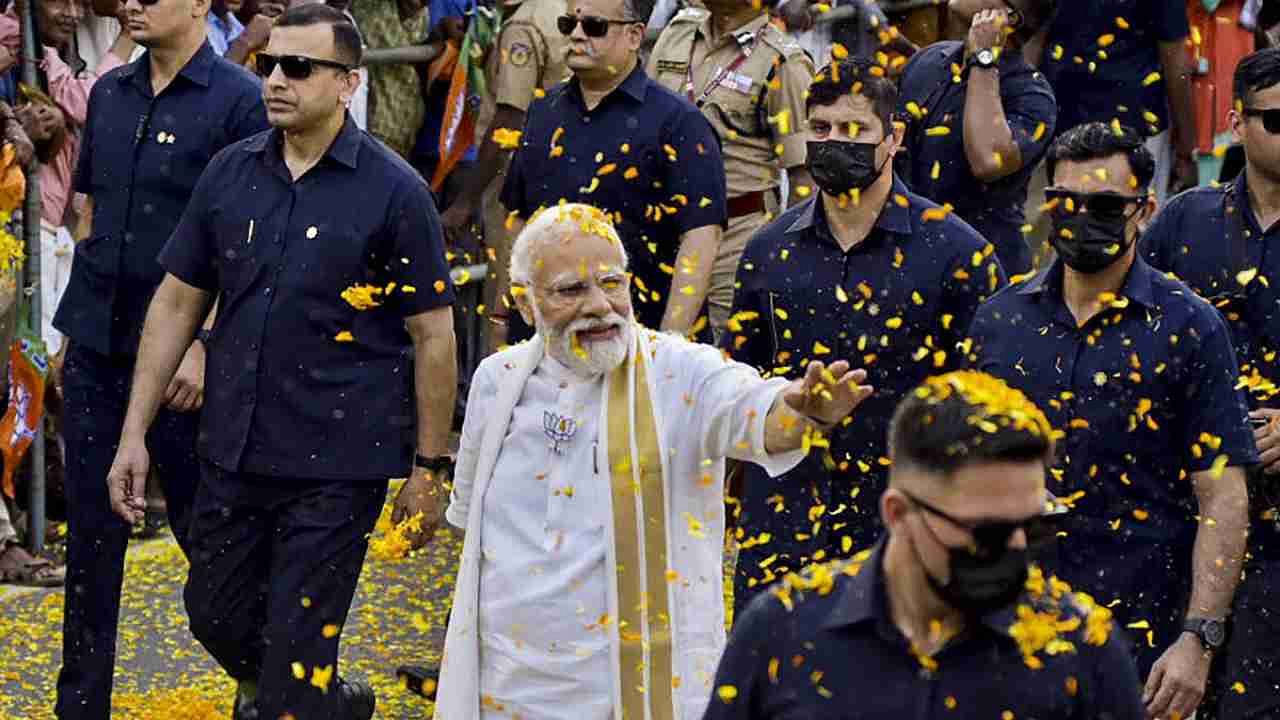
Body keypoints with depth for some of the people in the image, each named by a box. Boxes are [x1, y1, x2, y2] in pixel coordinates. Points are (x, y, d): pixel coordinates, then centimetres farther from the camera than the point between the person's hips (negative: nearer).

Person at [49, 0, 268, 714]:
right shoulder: (110, 94, 10)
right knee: (93, 527, 8)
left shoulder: (240, 101, -10)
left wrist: (205, 345, -18)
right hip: (97, 345, 5)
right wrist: (81, 315, 15)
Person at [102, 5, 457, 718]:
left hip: (338, 466, -5)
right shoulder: (230, 173, 4)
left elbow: (433, 334, -6)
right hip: (235, 451, 5)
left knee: (297, 645, -2)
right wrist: (135, 432, 7)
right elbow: (178, 301, 10)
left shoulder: (394, 191, -9)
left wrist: (428, 465, -6)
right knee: (217, 615, 16)